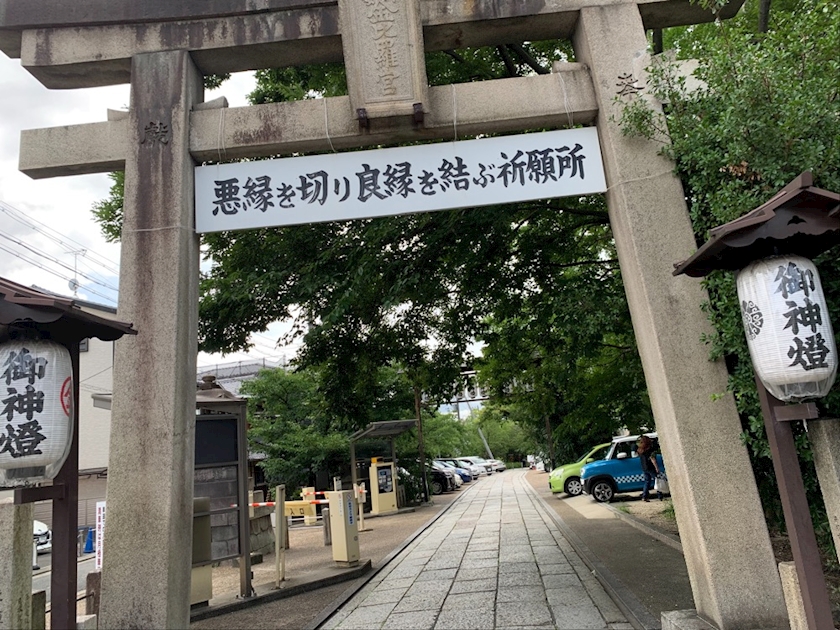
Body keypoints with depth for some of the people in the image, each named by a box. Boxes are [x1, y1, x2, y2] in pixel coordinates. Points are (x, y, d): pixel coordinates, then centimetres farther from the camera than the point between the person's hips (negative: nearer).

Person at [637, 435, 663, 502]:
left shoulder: (640, 450, 5)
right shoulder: (649, 450, -15)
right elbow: (652, 459, -18)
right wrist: (657, 468, -16)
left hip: (644, 469, 7)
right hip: (651, 468, -7)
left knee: (647, 481, 12)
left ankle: (644, 496, 5)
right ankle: (660, 496, 6)